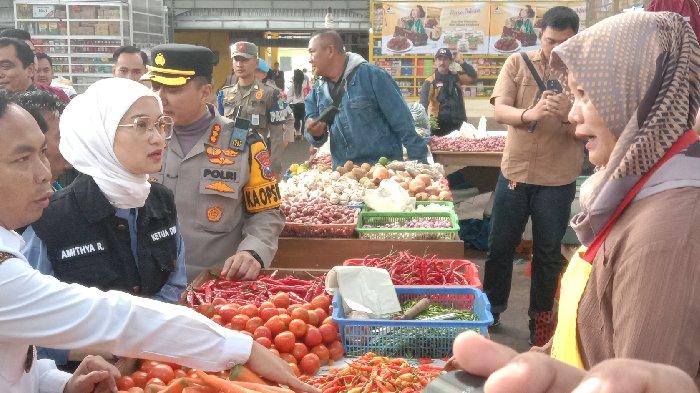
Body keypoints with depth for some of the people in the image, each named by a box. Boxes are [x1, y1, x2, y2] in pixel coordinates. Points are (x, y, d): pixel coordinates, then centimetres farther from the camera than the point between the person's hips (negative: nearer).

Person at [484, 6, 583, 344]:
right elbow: (500, 111, -13)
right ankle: (492, 309, 32)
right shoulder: (517, 64, -2)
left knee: (548, 253, 12)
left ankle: (541, 316, 29)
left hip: (558, 180, -1)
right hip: (514, 173, 1)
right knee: (500, 247, 12)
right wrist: (530, 114, -33)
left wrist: (568, 116, -28)